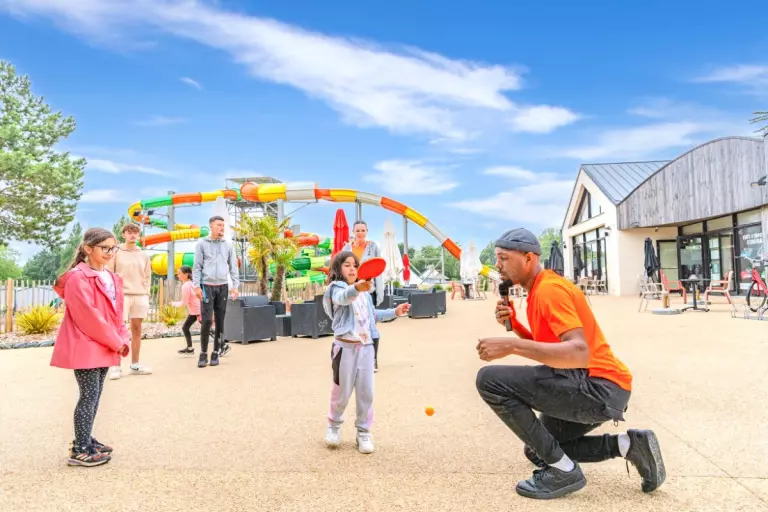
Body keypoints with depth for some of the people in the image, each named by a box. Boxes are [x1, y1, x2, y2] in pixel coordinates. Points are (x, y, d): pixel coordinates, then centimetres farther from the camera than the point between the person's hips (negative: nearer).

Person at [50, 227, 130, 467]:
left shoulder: (112, 278, 12)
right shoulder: (78, 278, -15)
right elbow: (89, 317, -19)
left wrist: (121, 340, 3)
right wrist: (116, 342, -14)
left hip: (105, 347, 8)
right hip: (86, 347, -8)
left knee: (95, 394, 14)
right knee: (90, 395, -5)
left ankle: (85, 440, 26)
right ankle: (80, 450, 5)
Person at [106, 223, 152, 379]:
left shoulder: (143, 255, 12)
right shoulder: (116, 253, 2)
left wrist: (146, 294, 6)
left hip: (140, 296, 4)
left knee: (137, 329, 6)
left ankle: (135, 364, 13)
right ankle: (117, 366, 2)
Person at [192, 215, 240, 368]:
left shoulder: (228, 245, 10)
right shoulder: (201, 244, 2)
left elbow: (233, 267, 10)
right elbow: (197, 267, -1)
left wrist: (235, 285, 1)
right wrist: (196, 286, -8)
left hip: (223, 286, 3)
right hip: (207, 286, -3)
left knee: (220, 321, 3)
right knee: (207, 320, -8)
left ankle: (216, 353, 11)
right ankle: (203, 354, 3)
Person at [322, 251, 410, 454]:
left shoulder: (364, 292, 16)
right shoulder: (337, 288, -7)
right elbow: (344, 298, -33)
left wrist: (394, 312, 20)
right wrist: (356, 288, -55)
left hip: (366, 346, 6)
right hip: (346, 346, -5)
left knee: (366, 392, 6)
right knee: (343, 391, 5)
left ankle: (363, 432, 19)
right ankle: (334, 424, 30)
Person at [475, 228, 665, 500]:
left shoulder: (549, 288, -17)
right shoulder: (541, 288, 15)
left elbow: (580, 353, -30)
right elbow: (546, 346, 21)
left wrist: (512, 345, -33)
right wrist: (514, 325, 5)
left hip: (600, 387, -11)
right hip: (598, 389, 11)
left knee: (490, 379, -20)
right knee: (539, 448, 24)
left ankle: (562, 470, -9)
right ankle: (628, 445, 17)